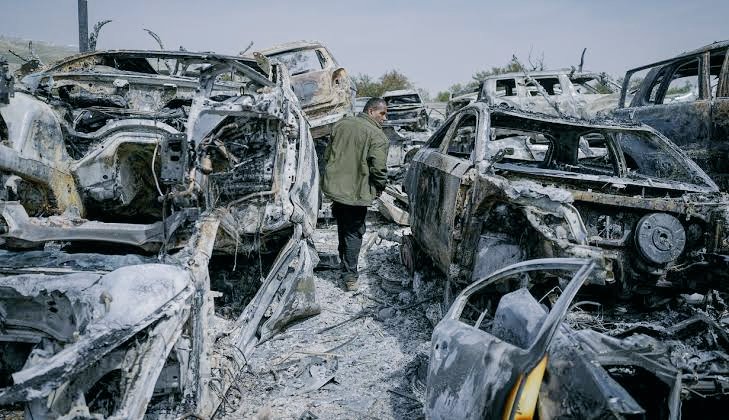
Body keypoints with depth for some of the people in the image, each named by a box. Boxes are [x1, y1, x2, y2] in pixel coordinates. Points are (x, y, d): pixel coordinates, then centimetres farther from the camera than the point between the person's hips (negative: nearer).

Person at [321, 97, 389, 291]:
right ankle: (349, 276, 5)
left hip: (334, 188, 6)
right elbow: (378, 168, -20)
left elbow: (327, 155, 13)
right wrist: (380, 186, -1)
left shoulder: (341, 125, 7)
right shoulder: (377, 135, -13)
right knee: (354, 232, 4)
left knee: (343, 227, 25)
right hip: (357, 193, -6)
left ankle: (344, 261, 42)